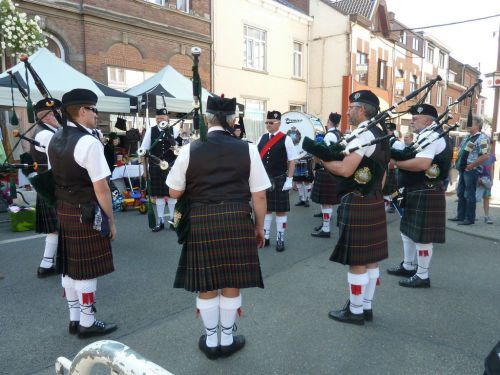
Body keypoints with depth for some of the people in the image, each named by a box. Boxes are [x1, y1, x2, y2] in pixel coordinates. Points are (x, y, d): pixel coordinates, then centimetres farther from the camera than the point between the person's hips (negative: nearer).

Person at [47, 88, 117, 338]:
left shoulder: (55, 139, 7)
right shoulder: (89, 142, -20)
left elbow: (55, 177, 14)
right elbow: (101, 189, -20)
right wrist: (111, 220, -12)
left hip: (63, 210, 9)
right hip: (86, 214, -9)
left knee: (69, 267, 16)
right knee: (86, 269, 3)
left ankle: (74, 318, 30)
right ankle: (87, 323, 17)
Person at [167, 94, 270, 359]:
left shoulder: (190, 150, -4)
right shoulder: (247, 149, -3)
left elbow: (175, 192, 2)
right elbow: (259, 195, -1)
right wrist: (259, 227, 11)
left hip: (201, 222, 0)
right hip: (236, 221, 0)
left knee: (207, 285, 14)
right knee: (231, 283, 15)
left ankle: (210, 341, 30)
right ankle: (227, 339, 30)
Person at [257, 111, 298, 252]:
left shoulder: (286, 139, -7)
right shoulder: (261, 138, 7)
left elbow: (292, 161, -7)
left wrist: (289, 180, -11)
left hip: (279, 181, -4)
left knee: (281, 210, 5)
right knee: (265, 209, 13)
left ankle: (280, 239, 17)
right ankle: (265, 237, 25)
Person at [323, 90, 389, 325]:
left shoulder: (363, 135, -16)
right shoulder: (379, 134, 14)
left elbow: (345, 170, -22)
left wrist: (323, 160, -9)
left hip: (357, 204, -10)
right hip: (374, 202, 10)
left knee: (356, 261, 1)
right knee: (371, 258, 15)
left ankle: (355, 311, 14)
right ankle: (366, 306, 27)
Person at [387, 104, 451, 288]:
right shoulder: (427, 136, 16)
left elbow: (421, 164, -29)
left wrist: (396, 162, -20)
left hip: (426, 194, -11)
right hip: (418, 192, 11)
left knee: (422, 235, -1)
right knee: (408, 230, 19)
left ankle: (422, 276, 11)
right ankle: (408, 266, 33)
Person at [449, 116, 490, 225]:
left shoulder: (482, 138, -13)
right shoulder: (467, 137, 15)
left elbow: (485, 156, -21)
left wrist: (470, 166, -17)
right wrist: (459, 164, 12)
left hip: (472, 170, -9)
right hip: (463, 170, 9)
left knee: (469, 195, -3)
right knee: (461, 193, 13)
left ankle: (470, 218, 6)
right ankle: (460, 216, 22)